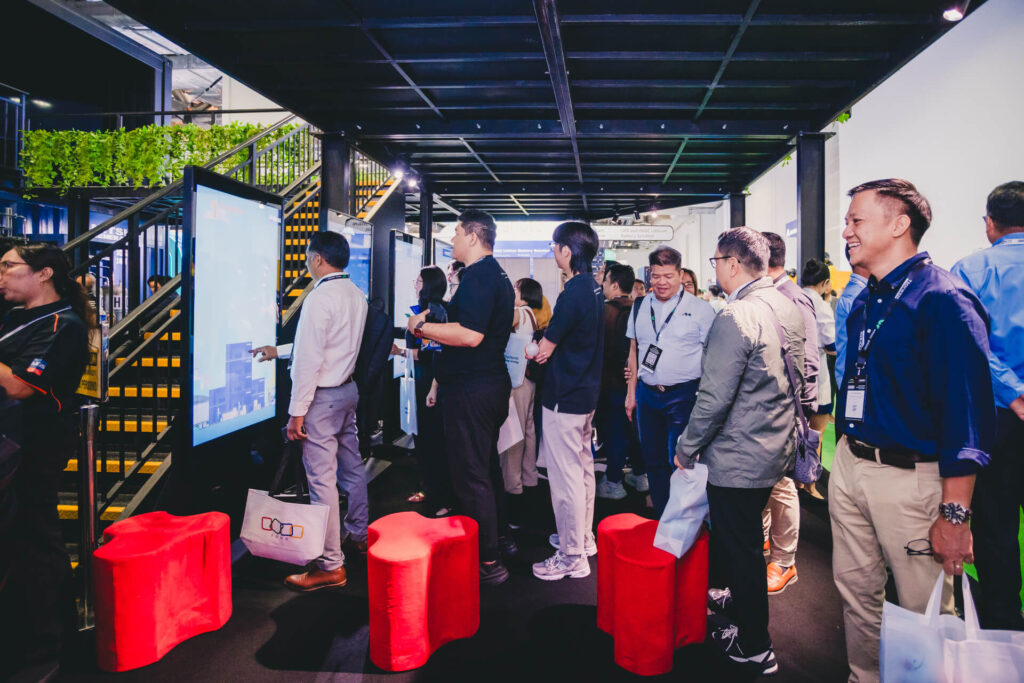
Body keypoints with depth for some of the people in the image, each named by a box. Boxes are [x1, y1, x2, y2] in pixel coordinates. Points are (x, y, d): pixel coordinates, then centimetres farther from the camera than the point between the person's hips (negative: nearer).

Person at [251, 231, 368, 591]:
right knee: (351, 467, 21)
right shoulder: (356, 295, 9)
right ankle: (359, 534, 37)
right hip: (348, 389, 10)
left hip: (323, 397, -10)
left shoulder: (319, 298, -19)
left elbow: (309, 359, -21)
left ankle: (330, 565, 3)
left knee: (321, 480, -4)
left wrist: (297, 411, -17)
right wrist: (278, 350, 26)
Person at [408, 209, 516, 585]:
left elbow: (470, 334, -28)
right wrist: (436, 332, 20)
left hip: (470, 390, -11)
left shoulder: (478, 276, -18)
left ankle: (487, 562, 6)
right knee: (488, 466, 21)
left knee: (470, 475, -3)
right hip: (492, 382, 11)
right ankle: (500, 538, 35)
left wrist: (423, 326, -16)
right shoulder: (498, 276, 16)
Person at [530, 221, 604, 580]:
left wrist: (534, 349, 3)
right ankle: (583, 537, 35)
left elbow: (544, 350, -16)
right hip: (587, 392, 10)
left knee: (565, 476, -1)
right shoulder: (594, 288, 9)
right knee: (582, 467, 20)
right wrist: (547, 346, 4)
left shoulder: (573, 293, -21)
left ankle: (571, 557, 9)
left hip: (565, 398, -10)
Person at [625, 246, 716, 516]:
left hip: (684, 395, -4)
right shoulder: (640, 307, 10)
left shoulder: (700, 309, -4)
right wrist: (631, 392, 13)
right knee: (653, 461, 12)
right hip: (647, 393, 5)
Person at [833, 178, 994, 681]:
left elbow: (967, 414, -18)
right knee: (856, 592, 19)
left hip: (912, 477, -7)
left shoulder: (943, 300, -15)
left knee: (923, 612, 8)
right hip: (849, 466, 8)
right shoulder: (865, 302, 9)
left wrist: (955, 514, -20)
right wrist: (843, 452, 17)